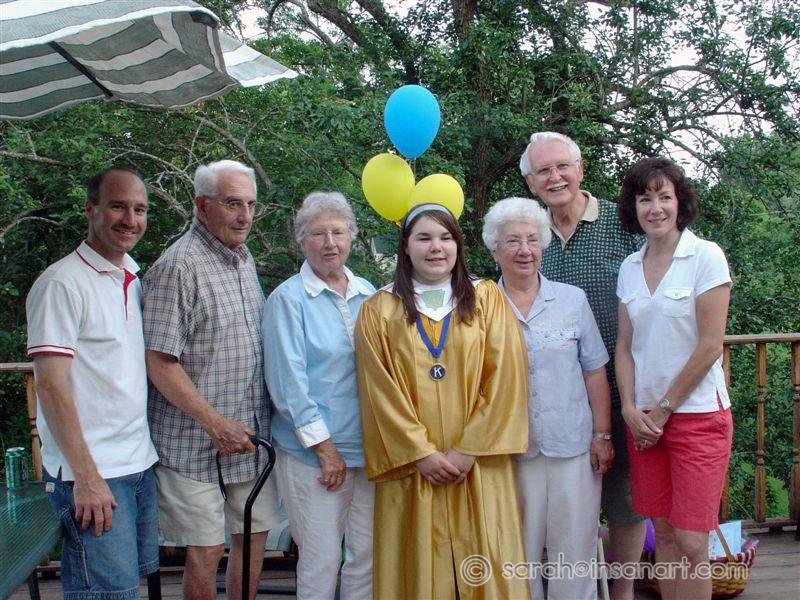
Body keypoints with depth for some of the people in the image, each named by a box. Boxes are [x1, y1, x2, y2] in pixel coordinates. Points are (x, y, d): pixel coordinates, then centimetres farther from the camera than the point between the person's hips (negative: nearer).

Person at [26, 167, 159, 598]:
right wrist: (86, 477, -18)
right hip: (92, 475, -8)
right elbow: (50, 386, -17)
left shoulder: (135, 278, 11)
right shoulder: (62, 284, -13)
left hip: (140, 464, 8)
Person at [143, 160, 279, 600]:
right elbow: (159, 363, -18)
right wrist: (215, 424, -18)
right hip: (197, 443, -7)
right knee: (205, 550, 2)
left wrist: (257, 423, 14)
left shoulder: (244, 260, 11)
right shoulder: (178, 267, -15)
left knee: (254, 534, 15)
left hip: (252, 437, 7)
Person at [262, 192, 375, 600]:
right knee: (321, 560, 2)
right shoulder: (287, 299, -5)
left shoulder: (367, 294, 10)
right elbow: (288, 382, -10)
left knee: (369, 556, 11)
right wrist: (324, 447, -12)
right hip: (312, 455, -5)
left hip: (369, 449, 5)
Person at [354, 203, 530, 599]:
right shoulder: (378, 310, 4)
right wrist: (421, 452, -10)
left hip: (479, 467, 0)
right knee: (419, 565, 6)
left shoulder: (487, 299, 4)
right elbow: (380, 391, -2)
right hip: (411, 466, 0)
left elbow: (504, 378, -3)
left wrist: (468, 449, -10)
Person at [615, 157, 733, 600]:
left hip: (697, 414, -5)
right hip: (646, 418, 5)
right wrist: (631, 407, -3)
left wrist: (665, 409, -7)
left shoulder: (706, 256, -7)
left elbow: (710, 346, -11)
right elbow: (625, 345, 11)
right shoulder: (630, 268, 9)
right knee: (662, 531, 11)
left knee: (691, 542, -3)